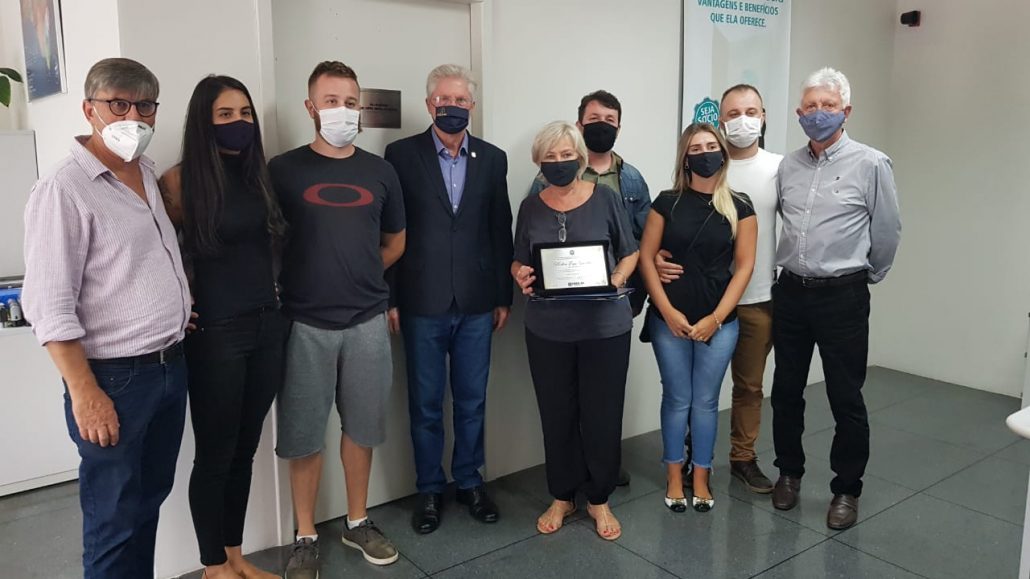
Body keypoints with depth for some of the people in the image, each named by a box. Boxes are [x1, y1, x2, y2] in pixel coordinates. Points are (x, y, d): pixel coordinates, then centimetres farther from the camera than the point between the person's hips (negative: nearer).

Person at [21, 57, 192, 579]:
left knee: (151, 497, 19)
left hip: (171, 366, 7)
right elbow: (49, 305, -18)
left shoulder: (151, 175, 10)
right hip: (114, 378, -7)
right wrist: (84, 393, -20)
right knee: (116, 520, 5)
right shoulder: (64, 189, -14)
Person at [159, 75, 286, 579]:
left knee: (245, 448, 15)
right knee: (215, 453, 6)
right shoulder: (180, 180, -9)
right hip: (215, 332, -5)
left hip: (268, 324, 6)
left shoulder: (260, 175, 8)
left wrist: (275, 296, 11)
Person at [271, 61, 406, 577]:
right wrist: (305, 281, 1)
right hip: (305, 323, -2)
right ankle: (306, 537, 23)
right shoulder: (284, 170, -2)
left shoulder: (379, 172, 7)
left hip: (368, 321, 3)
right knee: (303, 435, 6)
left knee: (361, 426, 13)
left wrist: (359, 278, 9)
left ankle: (357, 522, 31)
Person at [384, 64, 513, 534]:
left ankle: (469, 482, 29)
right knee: (425, 403, 9)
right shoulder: (402, 154, -2)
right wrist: (389, 298, -5)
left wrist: (504, 296, 6)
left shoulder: (492, 158, 6)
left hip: (476, 302, 2)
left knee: (472, 400, 12)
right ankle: (429, 490, 25)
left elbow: (501, 230, 7)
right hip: (422, 302, -2)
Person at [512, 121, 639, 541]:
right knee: (556, 414, 10)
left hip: (605, 326, -2)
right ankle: (562, 497, 28)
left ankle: (599, 499, 25)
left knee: (602, 414, 5)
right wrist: (521, 276, -11)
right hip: (547, 329, 2)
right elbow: (518, 260, 12)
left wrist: (616, 281, -14)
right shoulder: (531, 206, 5)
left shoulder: (605, 198, -2)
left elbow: (630, 253, 5)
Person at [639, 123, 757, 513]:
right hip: (670, 319, 0)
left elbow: (744, 266, -1)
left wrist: (716, 317, -8)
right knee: (677, 399, 8)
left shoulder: (740, 207, 1)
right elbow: (646, 257, -1)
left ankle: (700, 479, 24)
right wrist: (667, 311, -10)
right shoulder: (667, 202, 1)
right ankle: (675, 478, 24)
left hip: (719, 322, 0)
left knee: (706, 401, 9)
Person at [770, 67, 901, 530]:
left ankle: (847, 490, 20)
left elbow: (887, 233, 0)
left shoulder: (871, 164, -6)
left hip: (842, 297, -4)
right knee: (786, 390, 13)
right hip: (791, 292, 4)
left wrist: (866, 277, 10)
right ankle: (789, 473, 30)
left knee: (846, 398, 4)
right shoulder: (788, 166, 7)